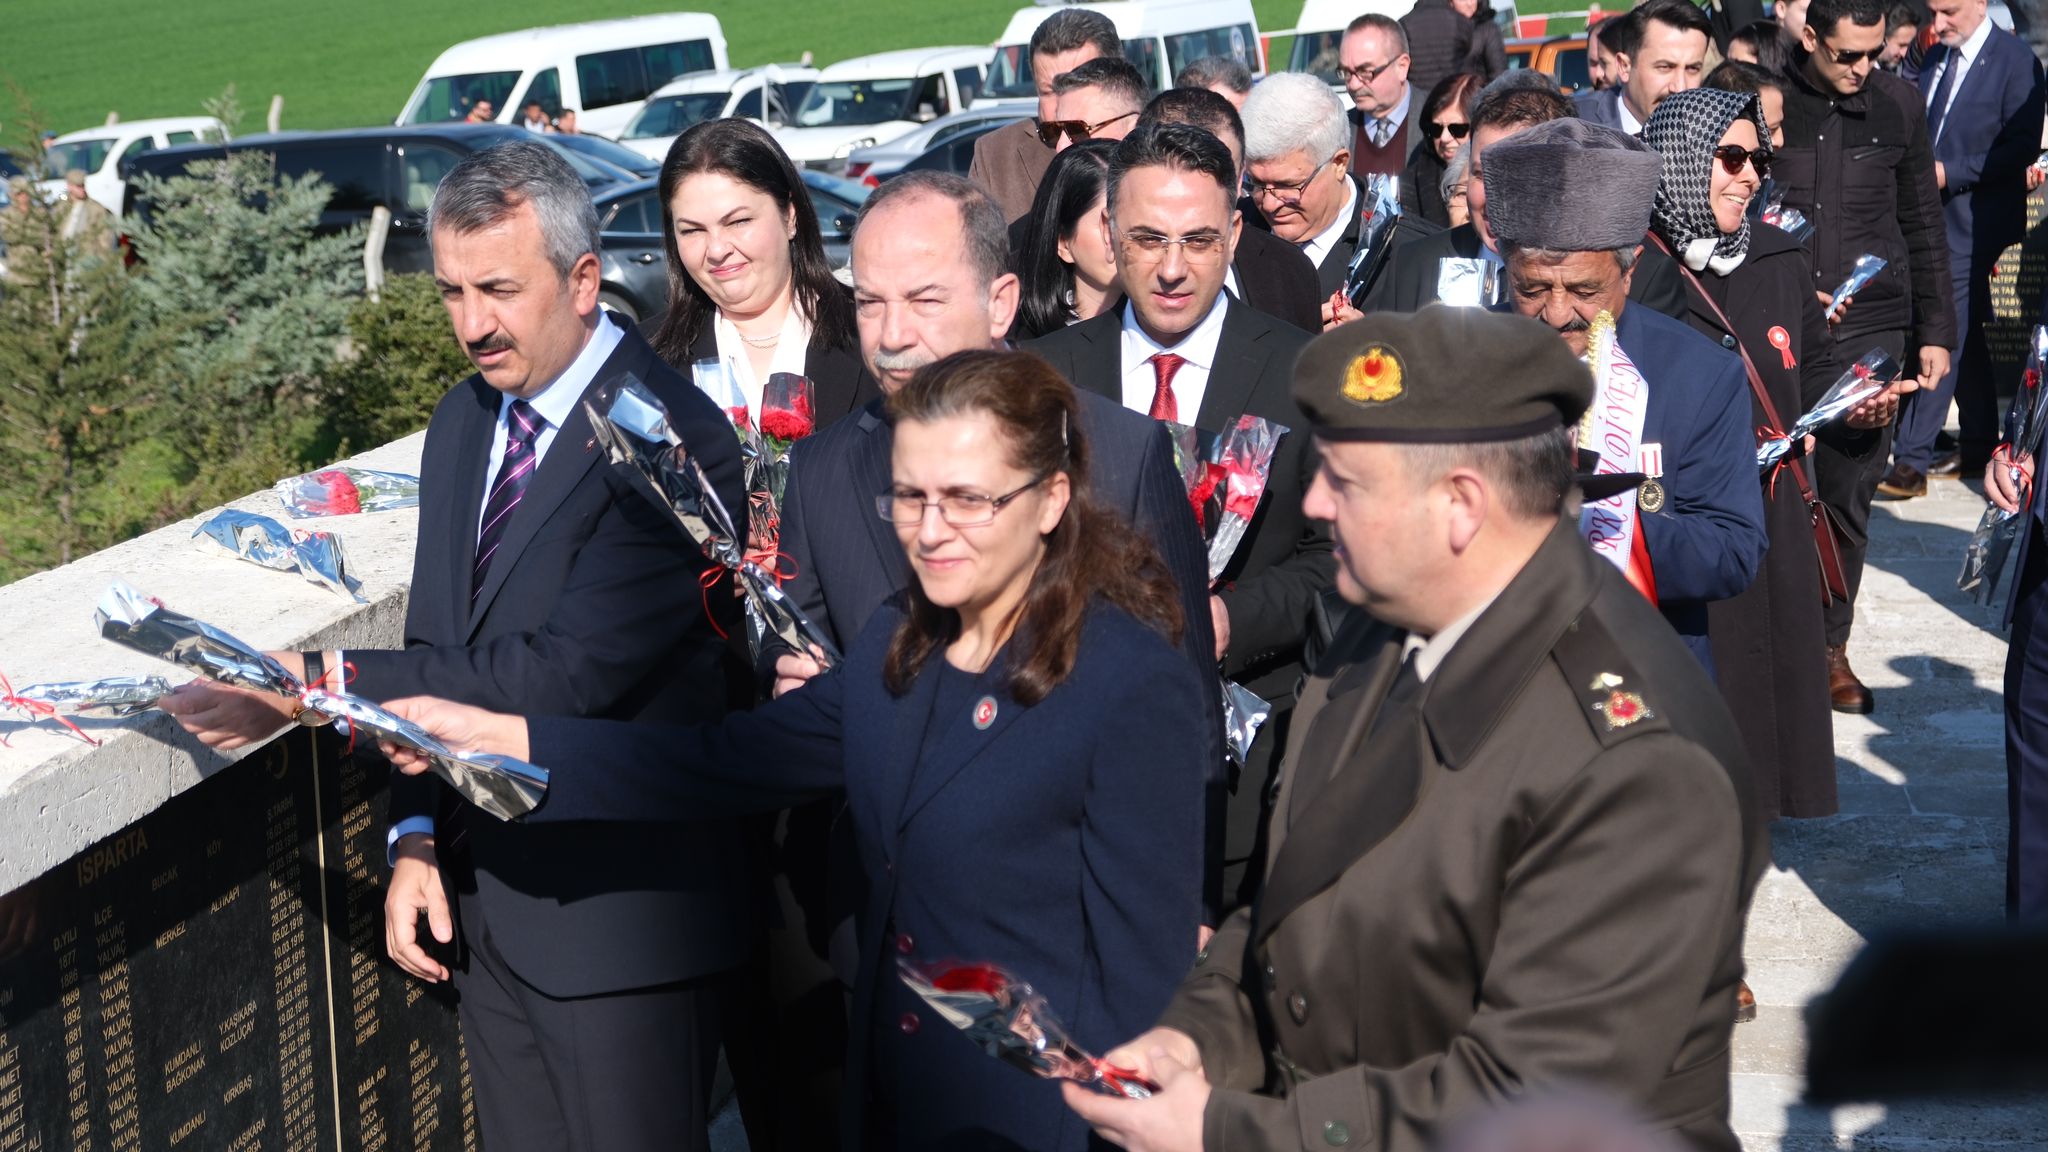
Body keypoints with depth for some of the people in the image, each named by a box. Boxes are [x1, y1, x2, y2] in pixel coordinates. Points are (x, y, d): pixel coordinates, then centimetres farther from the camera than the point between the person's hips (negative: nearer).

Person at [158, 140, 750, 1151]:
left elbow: (563, 677, -25)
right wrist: (417, 836, 3)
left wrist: (318, 686, -25)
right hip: (483, 897, 7)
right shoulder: (465, 419, 9)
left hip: (613, 915, -7)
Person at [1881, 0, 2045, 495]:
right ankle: (1978, 448, 25)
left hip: (1971, 223, -7)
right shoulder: (1935, 58, 11)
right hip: (1929, 217, 8)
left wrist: (1951, 173, -19)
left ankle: (1912, 461, -9)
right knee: (1964, 335, 15)